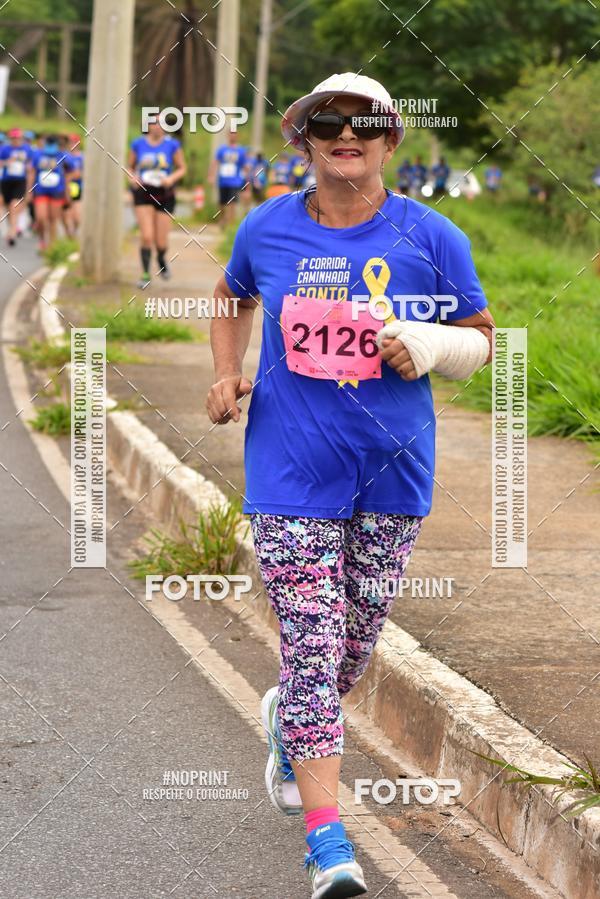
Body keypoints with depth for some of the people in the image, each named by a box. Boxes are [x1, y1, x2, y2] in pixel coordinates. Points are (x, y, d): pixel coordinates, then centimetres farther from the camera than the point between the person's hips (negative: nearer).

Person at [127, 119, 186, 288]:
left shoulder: (172, 144, -3)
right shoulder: (138, 144, 1)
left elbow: (182, 168, 4)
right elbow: (130, 167, 11)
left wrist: (172, 178, -15)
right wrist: (132, 178, -10)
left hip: (164, 195, 0)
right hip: (143, 193, 0)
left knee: (161, 242, 2)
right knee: (147, 236, -15)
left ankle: (161, 259, 37)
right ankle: (145, 273, 0)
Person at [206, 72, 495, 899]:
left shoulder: (432, 238, -3)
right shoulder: (268, 229, 1)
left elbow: (479, 341, 4)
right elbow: (234, 296, 22)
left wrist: (431, 343, -17)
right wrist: (227, 374, 6)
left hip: (393, 468, 1)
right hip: (292, 467, -1)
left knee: (356, 643, 14)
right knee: (311, 641, -8)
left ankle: (289, 720, 48)